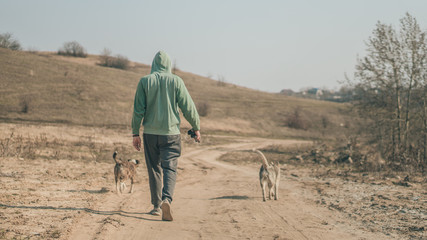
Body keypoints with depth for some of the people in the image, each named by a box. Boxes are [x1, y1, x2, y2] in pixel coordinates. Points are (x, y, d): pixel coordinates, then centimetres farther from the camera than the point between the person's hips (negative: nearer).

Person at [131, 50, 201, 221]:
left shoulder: (144, 81, -1)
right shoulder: (176, 81, -3)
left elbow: (138, 109, -2)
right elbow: (188, 107, -3)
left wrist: (135, 133, 4)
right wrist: (196, 128, 8)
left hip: (150, 133, 2)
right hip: (171, 132, -1)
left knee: (154, 169, 13)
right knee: (170, 168, -1)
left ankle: (157, 206, 18)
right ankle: (166, 199, -25)